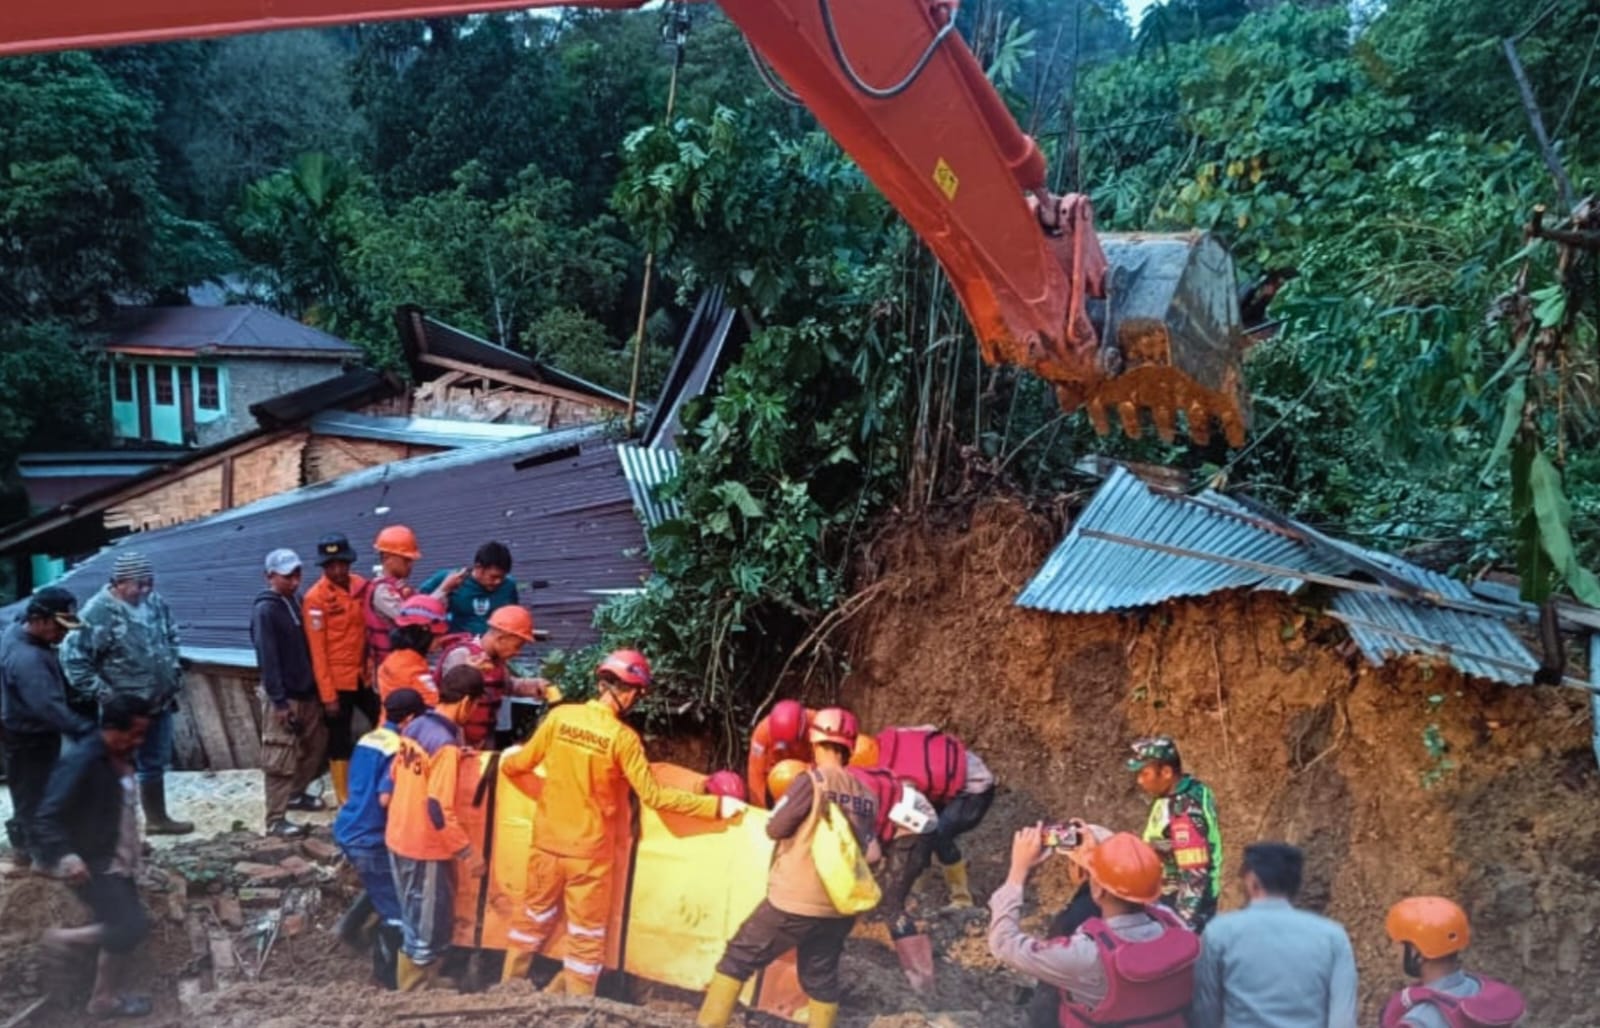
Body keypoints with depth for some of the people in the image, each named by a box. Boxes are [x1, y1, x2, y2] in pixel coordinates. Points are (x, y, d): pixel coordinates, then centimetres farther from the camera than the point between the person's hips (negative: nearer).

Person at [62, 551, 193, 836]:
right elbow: (73, 656, -20)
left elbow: (171, 637, 18)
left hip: (160, 703, 7)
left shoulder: (154, 602, 1)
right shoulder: (98, 612, -20)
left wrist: (174, 671, 10)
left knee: (155, 764, 20)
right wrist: (99, 693, -20)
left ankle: (156, 818, 36)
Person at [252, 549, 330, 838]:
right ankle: (276, 819, 3)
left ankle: (296, 793, 35)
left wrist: (314, 686, 14)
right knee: (281, 759, -4)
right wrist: (279, 700, -20)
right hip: (282, 697, -8)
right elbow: (267, 658, -19)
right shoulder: (265, 610, -16)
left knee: (316, 744, 18)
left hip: (306, 691, 8)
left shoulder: (294, 602, 9)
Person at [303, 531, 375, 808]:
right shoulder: (315, 598, -13)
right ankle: (345, 801, 14)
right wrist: (328, 694, -14)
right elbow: (317, 651, -13)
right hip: (337, 681, -6)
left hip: (363, 676, 6)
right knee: (340, 740, 4)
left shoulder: (362, 586, 3)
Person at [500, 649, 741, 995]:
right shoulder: (623, 737, -18)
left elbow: (522, 763, 3)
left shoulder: (560, 716, -7)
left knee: (534, 916, 23)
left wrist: (506, 760, 28)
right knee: (586, 934, 11)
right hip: (589, 851, -4)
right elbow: (653, 796, -17)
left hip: (547, 842, 4)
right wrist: (715, 805, -13)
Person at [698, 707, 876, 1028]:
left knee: (738, 959, 9)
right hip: (839, 911, 5)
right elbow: (866, 851, 12)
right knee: (822, 979, 19)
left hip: (794, 902, -5)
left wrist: (789, 801, 10)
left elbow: (774, 828, -7)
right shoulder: (866, 797, 4)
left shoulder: (812, 782, -13)